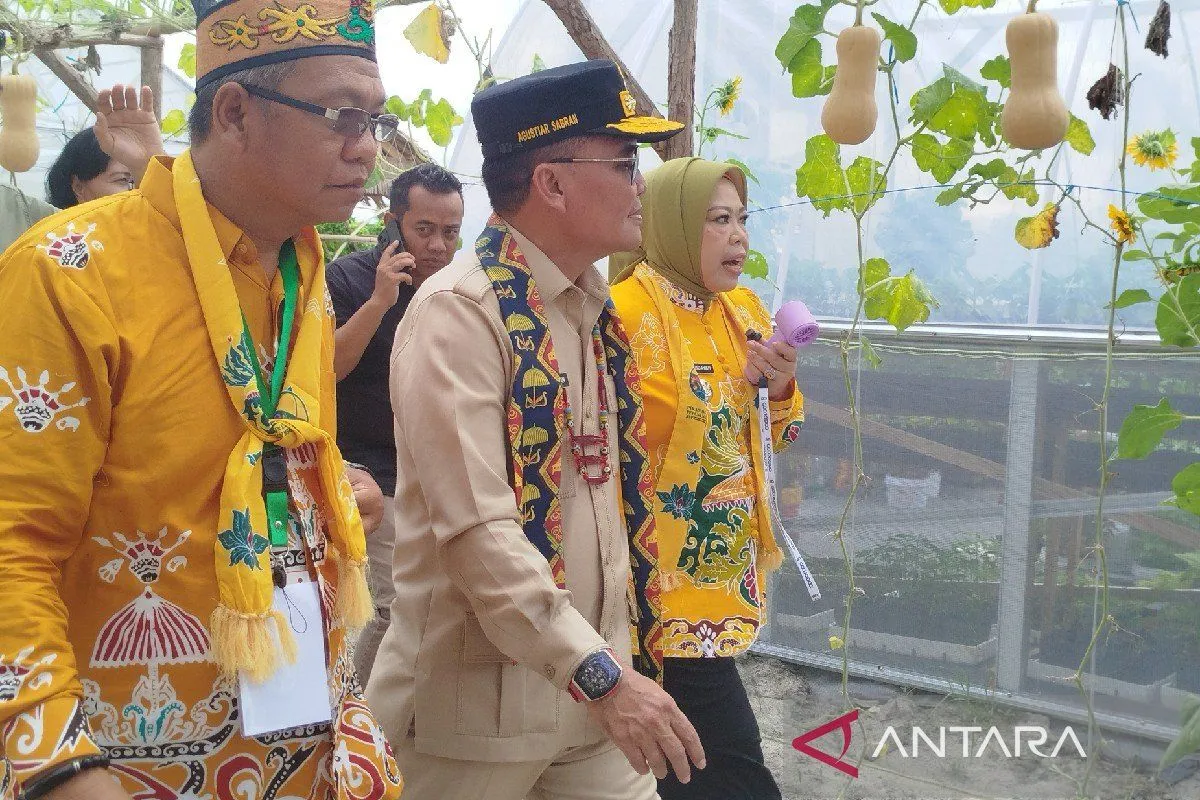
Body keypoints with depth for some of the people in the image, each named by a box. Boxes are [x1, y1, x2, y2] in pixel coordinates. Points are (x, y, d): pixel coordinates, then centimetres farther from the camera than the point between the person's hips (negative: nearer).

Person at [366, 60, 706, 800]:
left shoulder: (596, 310, 8)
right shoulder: (459, 313, -16)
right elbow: (475, 527, -23)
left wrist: (621, 661, 13)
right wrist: (602, 674, -23)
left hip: (596, 682, 7)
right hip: (480, 697, -6)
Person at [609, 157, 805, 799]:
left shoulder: (742, 308, 11)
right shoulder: (632, 307, -13)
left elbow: (766, 435, 17)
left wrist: (780, 389, -2)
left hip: (729, 563, 8)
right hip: (667, 571, -7)